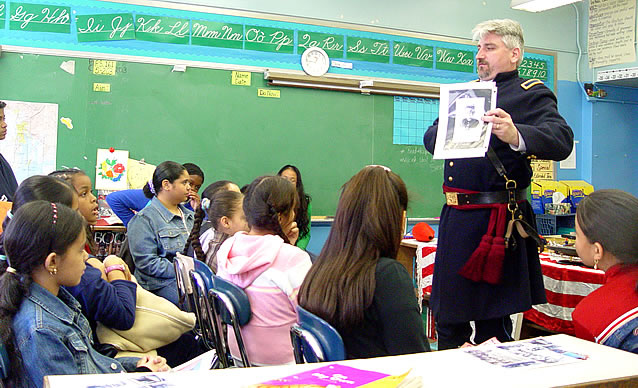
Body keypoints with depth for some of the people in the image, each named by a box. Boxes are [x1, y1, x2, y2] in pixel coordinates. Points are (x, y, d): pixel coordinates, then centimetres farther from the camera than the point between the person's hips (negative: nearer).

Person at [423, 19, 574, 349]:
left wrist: (515, 135, -40)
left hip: (495, 221, -7)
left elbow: (561, 140, -21)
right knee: (447, 321, 16)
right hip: (455, 218, 7)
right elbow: (431, 138, 21)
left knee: (492, 328, 2)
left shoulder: (531, 93, -3)